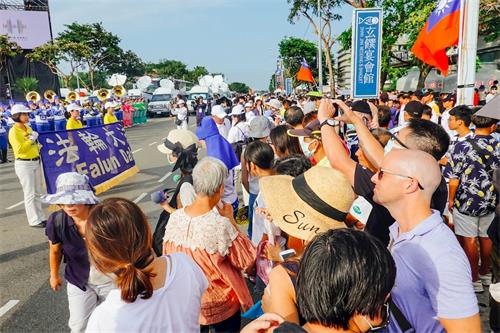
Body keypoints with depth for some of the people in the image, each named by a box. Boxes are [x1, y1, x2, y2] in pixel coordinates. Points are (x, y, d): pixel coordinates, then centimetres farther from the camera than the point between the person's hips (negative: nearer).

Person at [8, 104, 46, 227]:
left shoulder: (28, 128, 12)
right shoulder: (13, 131, -12)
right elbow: (19, 149, -21)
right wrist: (31, 139, -15)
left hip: (36, 162, 8)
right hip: (24, 164, -8)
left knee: (38, 192, 13)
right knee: (30, 193, -3)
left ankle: (40, 217, 22)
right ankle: (34, 220, 4)